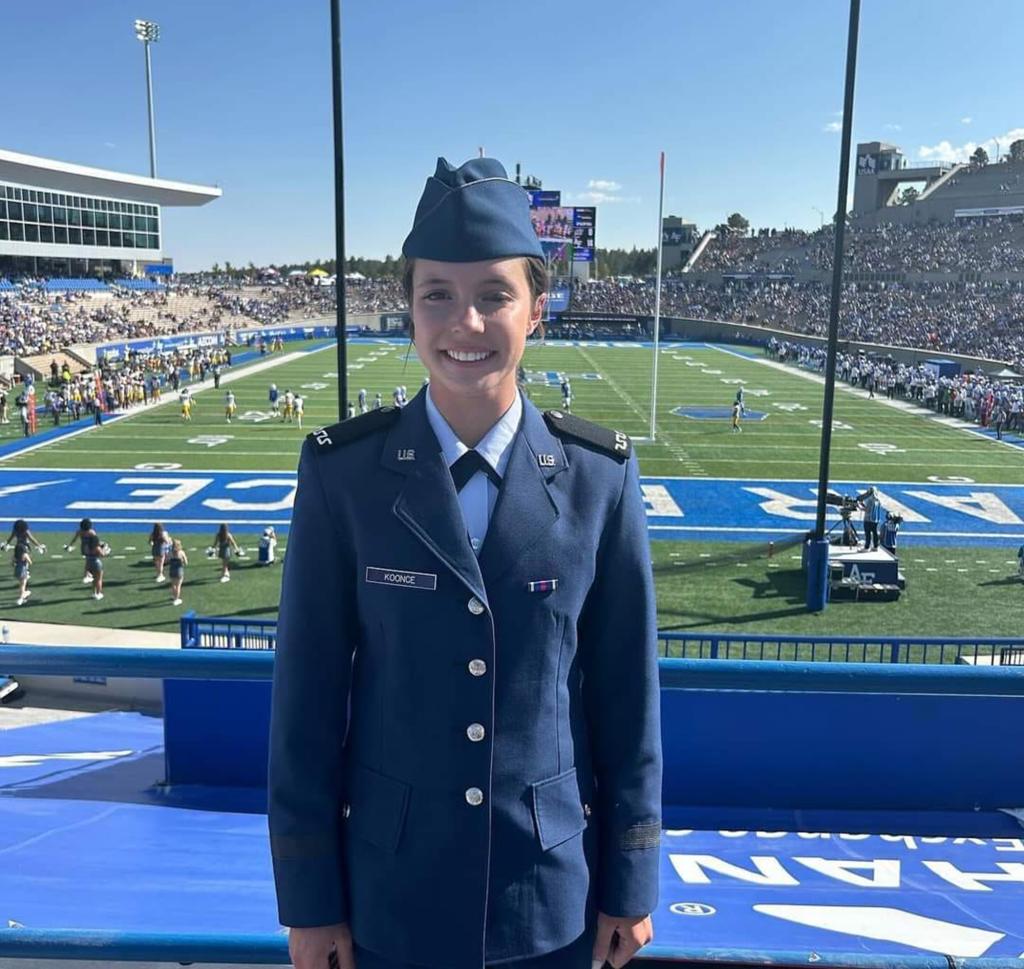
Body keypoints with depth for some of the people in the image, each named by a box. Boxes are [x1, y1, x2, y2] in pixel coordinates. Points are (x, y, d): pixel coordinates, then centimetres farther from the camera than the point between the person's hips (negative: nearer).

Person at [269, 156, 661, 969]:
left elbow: (627, 686, -3)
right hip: (391, 881, 0)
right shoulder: (343, 471, -11)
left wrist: (631, 878, 2)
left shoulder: (599, 475, -9)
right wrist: (308, 894, -2)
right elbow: (308, 687, -6)